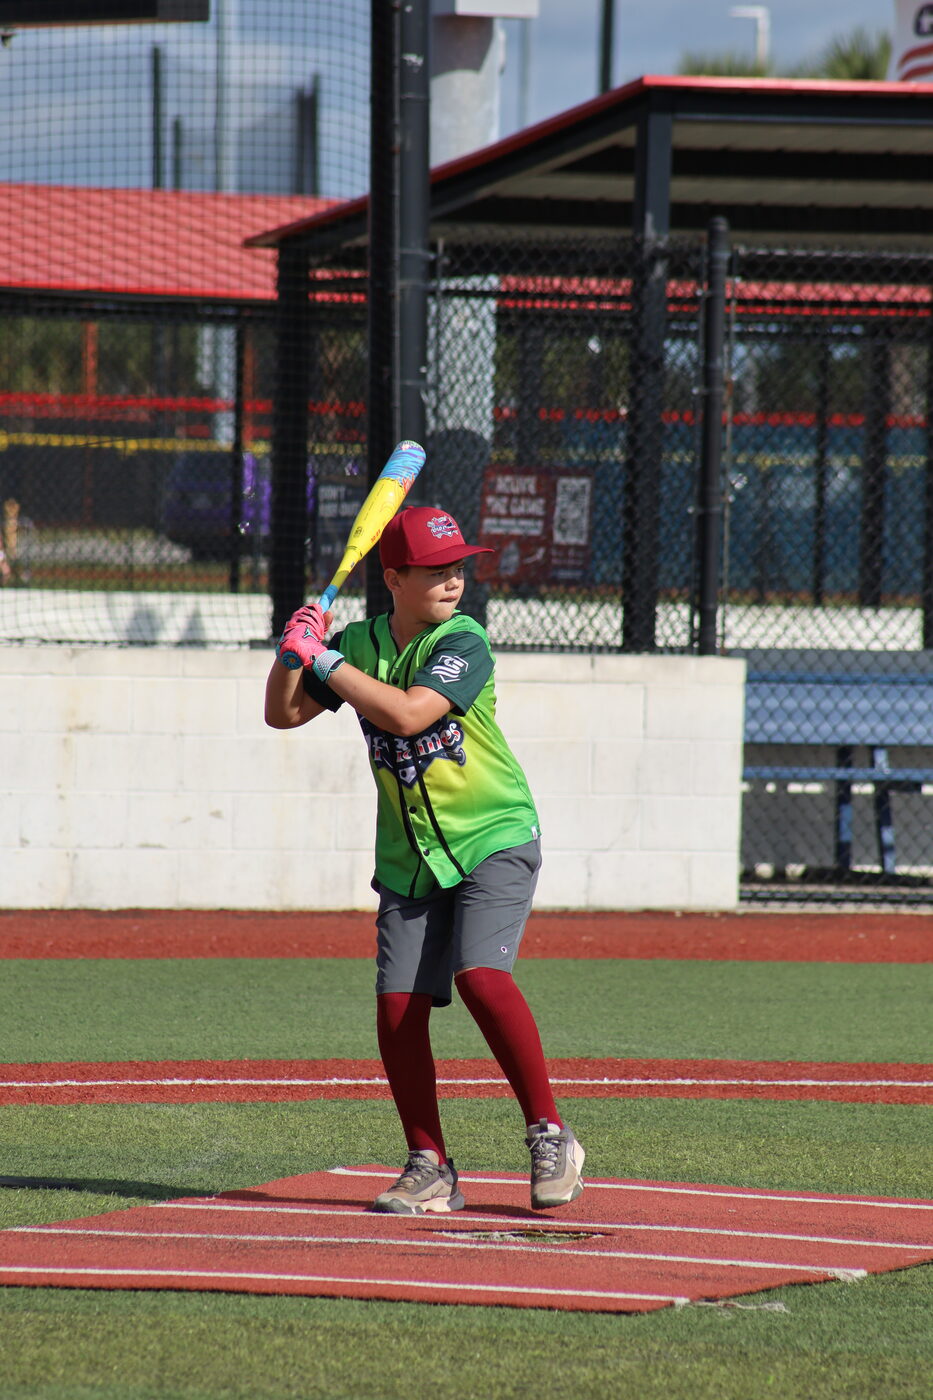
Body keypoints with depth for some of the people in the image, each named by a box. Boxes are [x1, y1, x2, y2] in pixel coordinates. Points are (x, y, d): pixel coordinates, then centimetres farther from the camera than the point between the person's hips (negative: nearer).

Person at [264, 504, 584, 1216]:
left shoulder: (464, 643, -14)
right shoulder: (359, 643, 4)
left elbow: (408, 713, -28)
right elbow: (283, 713, 8)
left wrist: (324, 659, -22)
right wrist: (294, 650, -10)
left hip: (495, 841, -5)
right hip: (409, 857, 5)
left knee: (481, 974, -24)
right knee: (397, 1004, -4)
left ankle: (550, 1134, -12)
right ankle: (430, 1168, 8)